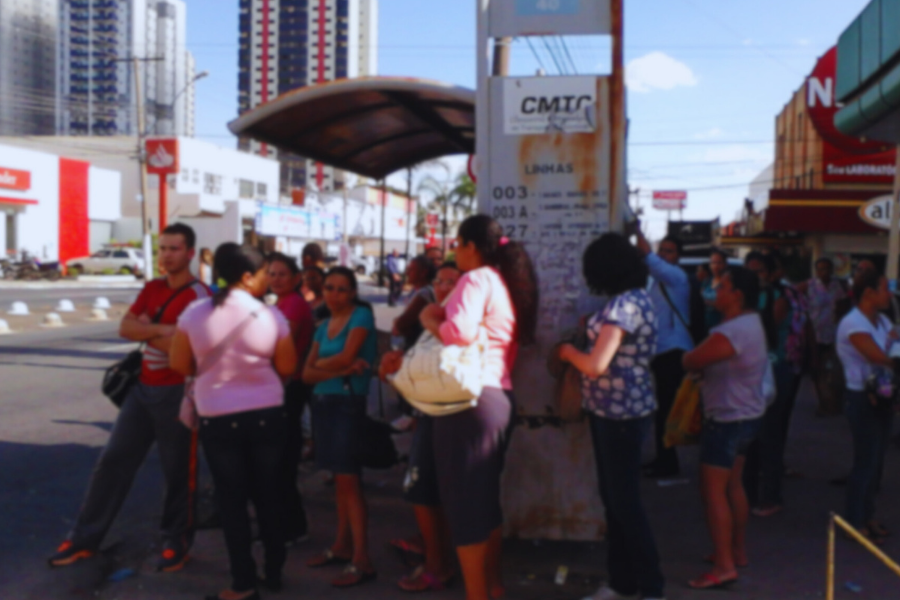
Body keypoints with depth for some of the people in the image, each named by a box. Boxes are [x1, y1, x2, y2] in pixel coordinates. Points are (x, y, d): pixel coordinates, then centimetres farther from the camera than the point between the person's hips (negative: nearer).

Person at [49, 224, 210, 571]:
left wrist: (146, 329, -7)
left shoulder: (199, 296, -13)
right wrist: (161, 329, -17)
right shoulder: (152, 288, 10)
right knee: (112, 461, 10)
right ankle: (85, 538, 20)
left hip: (176, 392, -7)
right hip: (142, 387, 7)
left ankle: (176, 542, 21)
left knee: (178, 471, 5)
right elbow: (125, 328, -1)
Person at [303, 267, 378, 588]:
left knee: (349, 479, -8)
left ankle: (362, 560, -6)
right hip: (323, 403, 7)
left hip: (348, 403, -7)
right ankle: (343, 546, 20)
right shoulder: (323, 326, 13)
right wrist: (339, 369, -13)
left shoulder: (361, 316, -6)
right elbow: (307, 373, 4)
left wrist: (321, 364, 2)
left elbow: (346, 357, -17)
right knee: (339, 478, 12)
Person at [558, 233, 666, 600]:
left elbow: (596, 365, -27)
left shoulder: (624, 305, -21)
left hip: (622, 412, -10)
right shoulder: (636, 297, 11)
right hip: (613, 410, 10)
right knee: (612, 498, 16)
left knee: (625, 501, 1)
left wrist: (569, 352, -10)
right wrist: (594, 329, 9)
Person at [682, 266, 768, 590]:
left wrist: (692, 357, 2)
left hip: (728, 420, -10)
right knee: (733, 485, 20)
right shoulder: (751, 322, 8)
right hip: (746, 415, 10)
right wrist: (705, 361, -7)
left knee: (713, 491, -5)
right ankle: (738, 551, 30)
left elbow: (690, 362, -19)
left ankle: (725, 566, -2)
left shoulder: (731, 332, -27)